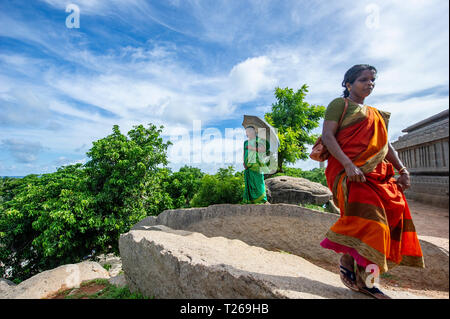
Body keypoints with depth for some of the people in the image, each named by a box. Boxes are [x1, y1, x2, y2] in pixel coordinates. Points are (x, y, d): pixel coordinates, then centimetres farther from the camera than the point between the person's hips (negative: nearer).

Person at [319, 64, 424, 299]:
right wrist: (348, 165, -22)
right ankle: (347, 262, -1)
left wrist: (402, 170, 7)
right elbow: (327, 136, -9)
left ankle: (363, 278, 8)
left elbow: (385, 144, 23)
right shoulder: (340, 104, 5)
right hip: (348, 170, -7)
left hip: (378, 174, 8)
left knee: (392, 215, 0)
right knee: (365, 213, -22)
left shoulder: (377, 114, 28)